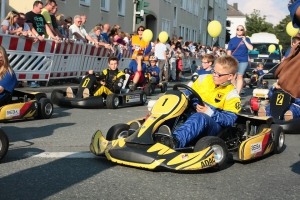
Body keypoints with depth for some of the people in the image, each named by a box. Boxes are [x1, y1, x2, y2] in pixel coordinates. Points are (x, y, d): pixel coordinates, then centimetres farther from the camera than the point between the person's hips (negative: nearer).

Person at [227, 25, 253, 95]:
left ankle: (237, 92, -5)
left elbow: (251, 48, -6)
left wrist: (244, 40, -9)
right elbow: (229, 51, 7)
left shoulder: (246, 39, 7)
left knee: (239, 76, -5)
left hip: (243, 61, -1)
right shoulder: (232, 40, 8)